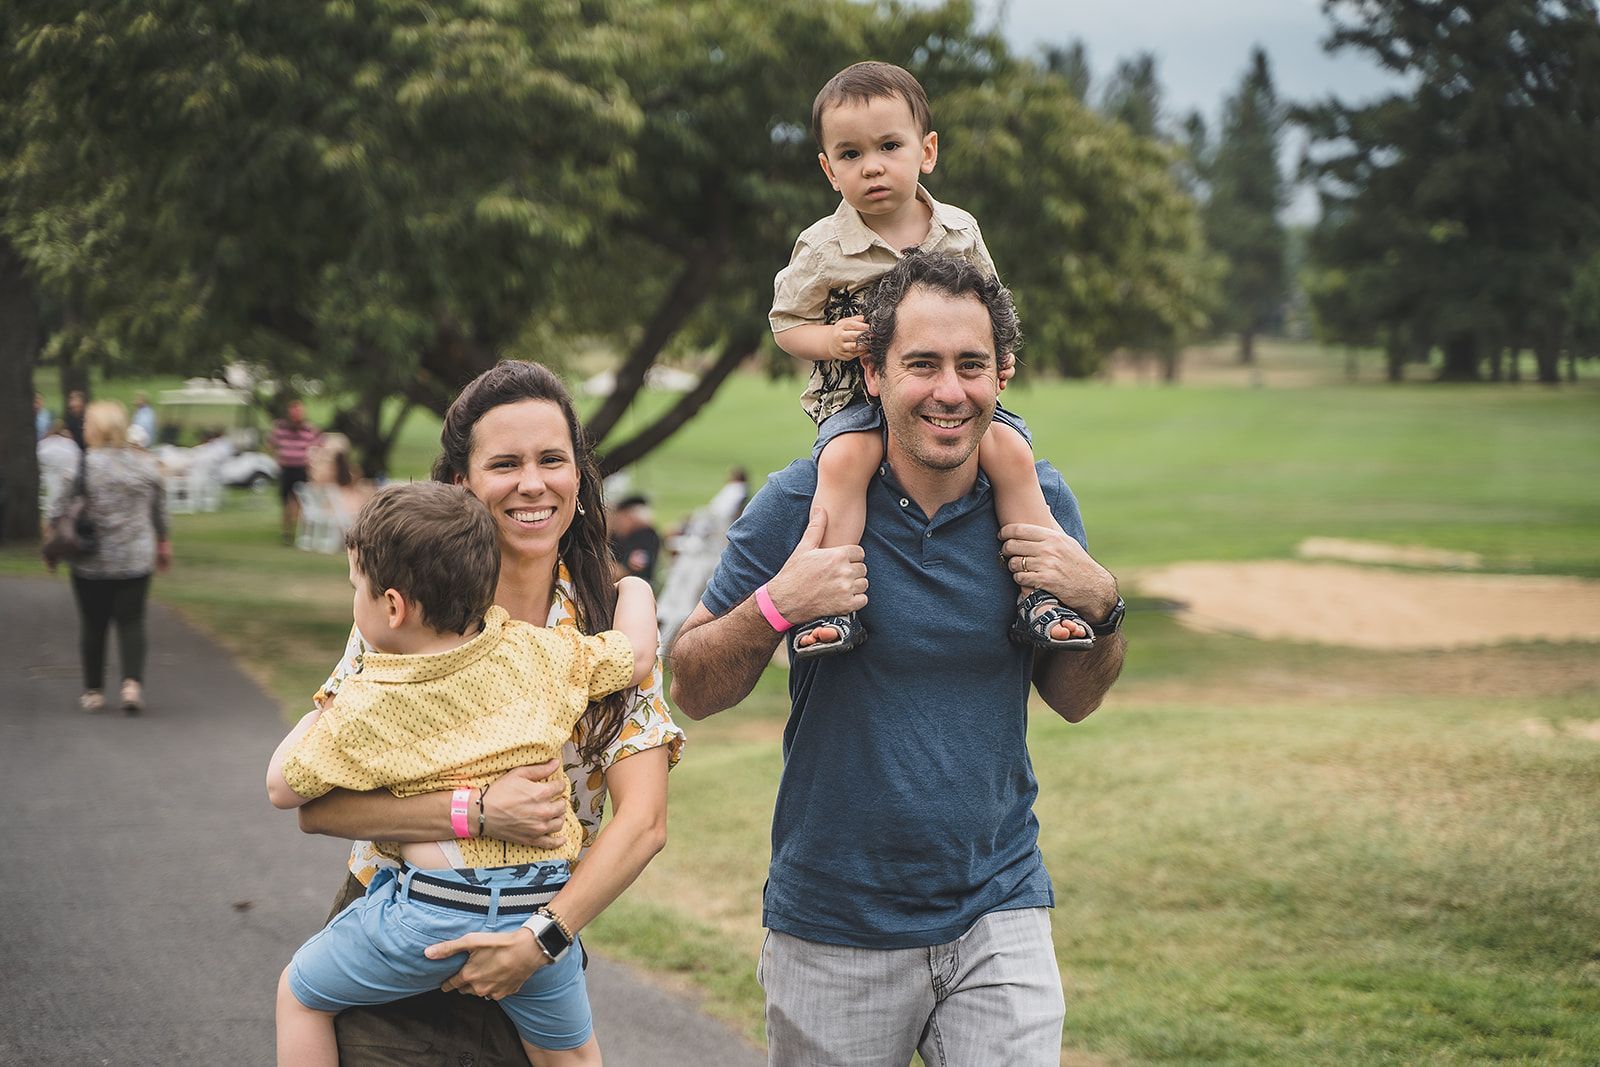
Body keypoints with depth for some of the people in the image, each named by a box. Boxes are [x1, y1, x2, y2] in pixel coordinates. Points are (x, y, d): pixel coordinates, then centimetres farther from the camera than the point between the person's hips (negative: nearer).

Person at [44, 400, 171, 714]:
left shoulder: (82, 466, -10)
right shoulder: (146, 465, 2)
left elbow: (59, 511, -6)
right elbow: (159, 513, 10)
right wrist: (163, 546, 23)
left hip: (91, 562, -2)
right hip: (136, 561, 2)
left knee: (92, 626, 9)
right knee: (131, 623, 5)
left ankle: (93, 691, 16)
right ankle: (132, 682, -14)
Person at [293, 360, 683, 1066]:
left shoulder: (611, 624, -5)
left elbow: (643, 820, -13)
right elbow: (316, 804, -15)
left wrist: (542, 938, -25)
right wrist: (476, 812, -28)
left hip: (532, 977, 1)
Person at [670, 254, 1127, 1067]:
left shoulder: (1038, 501, -2)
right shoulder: (803, 503, -11)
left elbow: (1073, 700, 10)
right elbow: (693, 691, -6)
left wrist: (1100, 605, -10)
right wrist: (775, 606, -24)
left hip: (999, 914, 2)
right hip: (833, 924, -1)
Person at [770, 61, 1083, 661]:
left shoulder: (959, 233, 5)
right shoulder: (823, 249, -3)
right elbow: (787, 322, 3)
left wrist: (997, 354, -2)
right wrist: (830, 339, -18)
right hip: (857, 399, -3)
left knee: (1011, 450, -21)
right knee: (844, 458, -33)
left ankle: (1038, 596, -13)